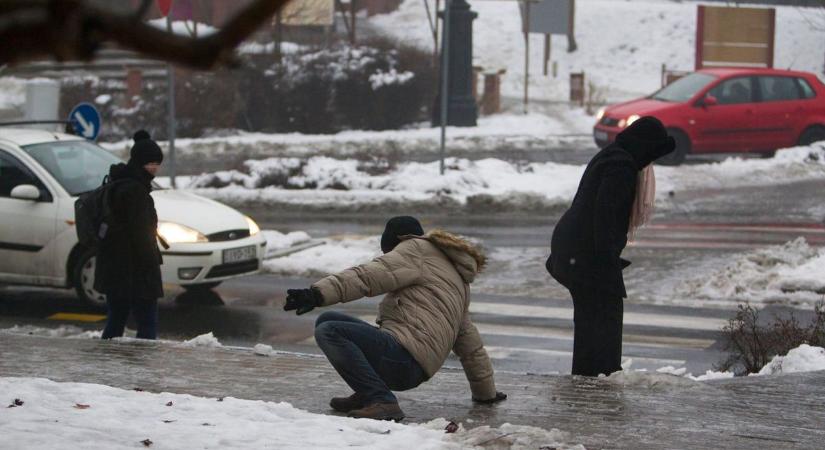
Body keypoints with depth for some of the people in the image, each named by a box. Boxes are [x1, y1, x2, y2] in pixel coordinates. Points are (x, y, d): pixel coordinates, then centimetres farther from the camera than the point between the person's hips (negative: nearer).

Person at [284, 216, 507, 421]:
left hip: (404, 357, -9)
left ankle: (380, 401, -23)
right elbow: (470, 343, 37)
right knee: (327, 319, 13)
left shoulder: (417, 250, 5)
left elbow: (368, 277, -13)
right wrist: (486, 392, 45)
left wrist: (318, 294, -24)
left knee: (329, 332, -20)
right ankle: (369, 395, 6)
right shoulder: (457, 281, 32)